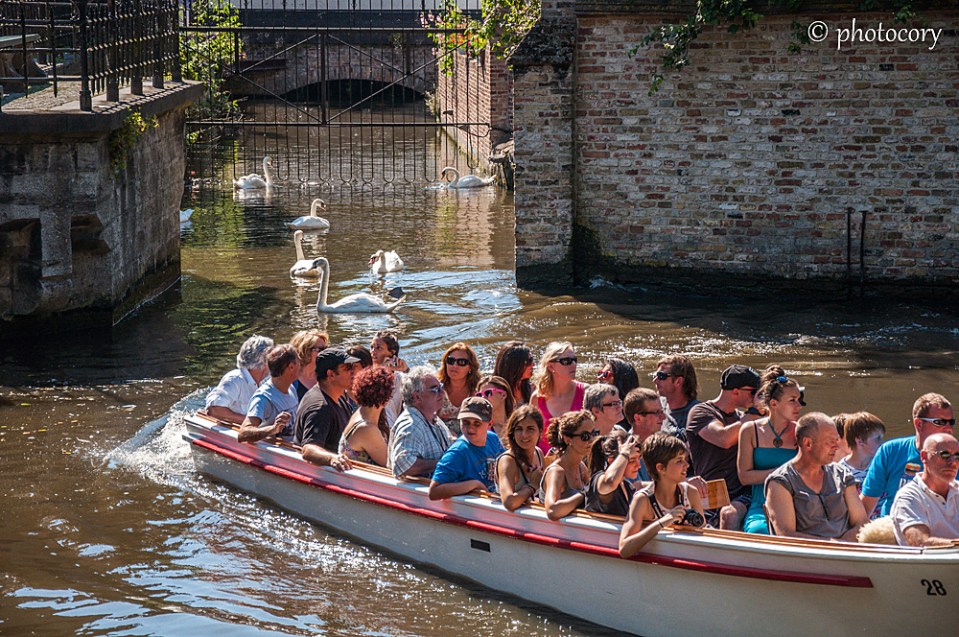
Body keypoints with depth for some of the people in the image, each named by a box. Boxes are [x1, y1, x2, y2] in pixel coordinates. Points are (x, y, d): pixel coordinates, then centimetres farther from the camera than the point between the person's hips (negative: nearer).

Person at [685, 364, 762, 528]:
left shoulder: (741, 417, 24)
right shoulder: (701, 412, 4)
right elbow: (724, 439, -15)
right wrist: (753, 414, -6)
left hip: (741, 494, 3)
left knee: (730, 514, -32)